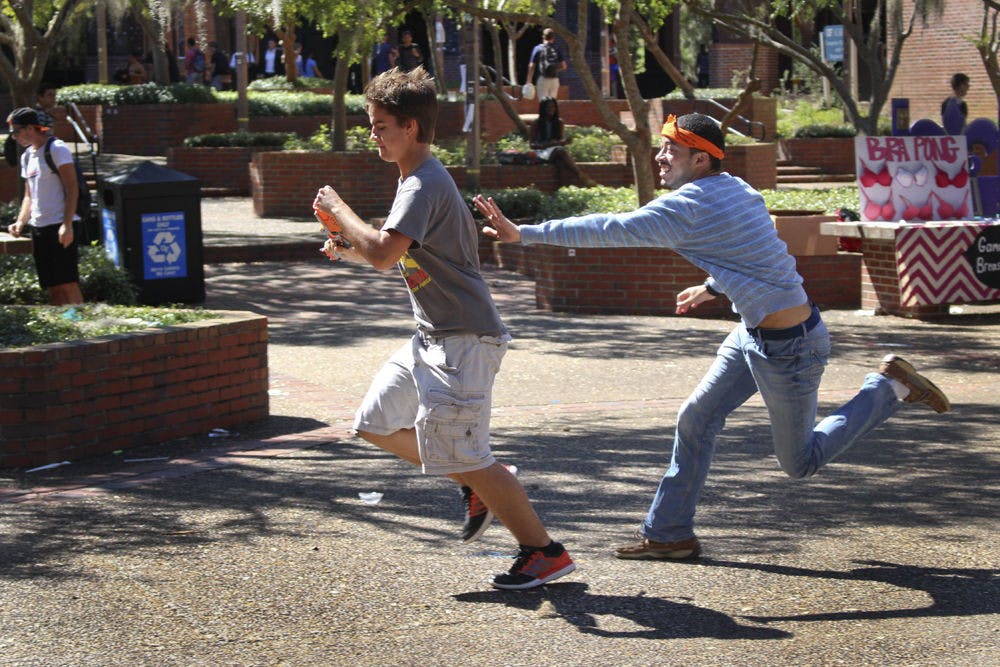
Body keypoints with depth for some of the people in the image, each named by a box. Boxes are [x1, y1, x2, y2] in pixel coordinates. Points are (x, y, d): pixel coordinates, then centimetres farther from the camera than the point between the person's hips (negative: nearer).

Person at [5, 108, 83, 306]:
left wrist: (66, 225, -20)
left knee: (68, 285, -12)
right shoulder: (27, 156, 17)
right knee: (53, 289, 6)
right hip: (37, 228, 8)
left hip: (60, 227, -8)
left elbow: (71, 188, -13)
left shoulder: (57, 149, -7)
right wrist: (20, 222, 7)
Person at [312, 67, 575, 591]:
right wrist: (351, 250, 7)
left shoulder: (425, 185, -19)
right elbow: (401, 257, 23)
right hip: (433, 337, 11)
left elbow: (384, 253, -31)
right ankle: (478, 487, 22)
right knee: (377, 424, 14)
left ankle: (544, 551, 2)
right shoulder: (417, 179, 13)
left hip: (465, 340, -11)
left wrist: (338, 209, -17)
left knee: (460, 453, -10)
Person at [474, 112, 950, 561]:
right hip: (754, 333, 10)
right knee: (695, 421, 11)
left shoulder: (688, 205, -24)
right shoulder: (734, 190, 3)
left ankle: (889, 387, 17)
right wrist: (712, 288, 22)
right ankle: (669, 533, 19)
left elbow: (608, 230, -26)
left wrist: (524, 234, -23)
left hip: (788, 346, -10)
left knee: (800, 462, 9)